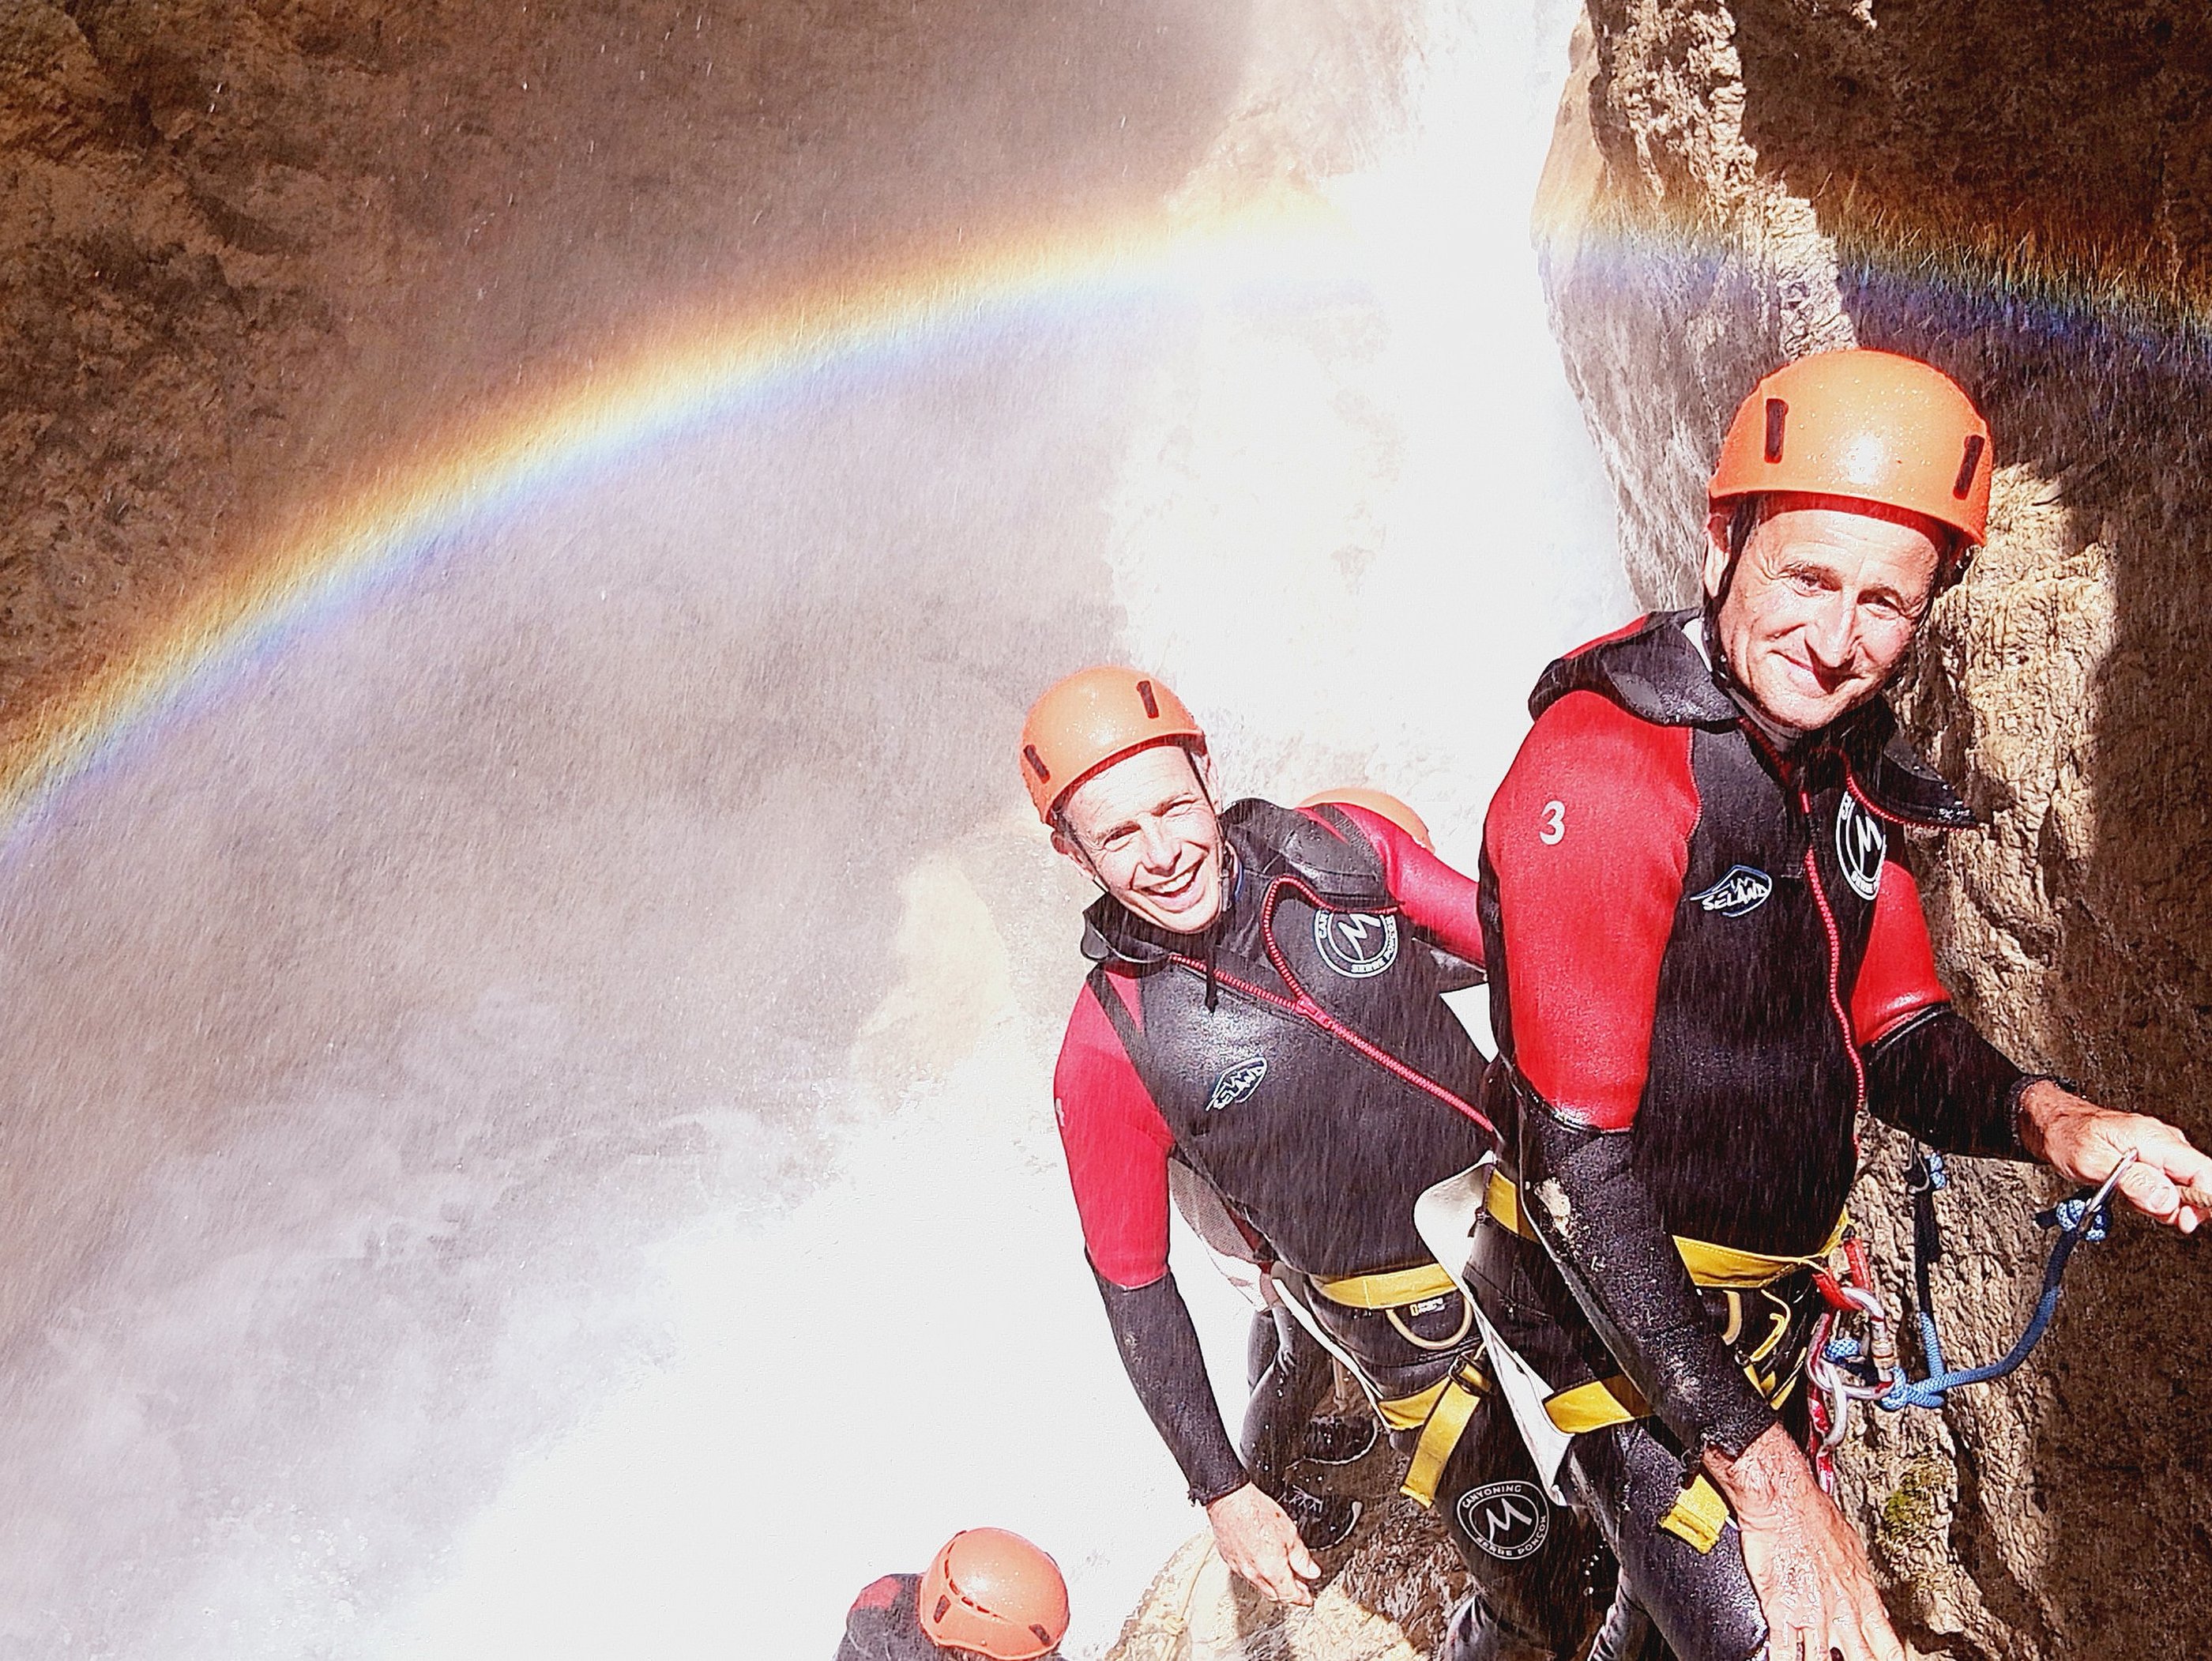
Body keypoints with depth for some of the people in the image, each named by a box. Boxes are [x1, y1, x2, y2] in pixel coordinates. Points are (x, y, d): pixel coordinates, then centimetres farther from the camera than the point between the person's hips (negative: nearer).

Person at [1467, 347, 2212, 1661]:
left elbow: (1898, 1033, 2)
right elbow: (1575, 1157, -29)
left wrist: (2045, 1117, -22)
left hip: (1763, 1306, 8)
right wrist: (1761, 1467, -29)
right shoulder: (1602, 767, -26)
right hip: (1615, 1307, -8)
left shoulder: (1846, 771, 0)